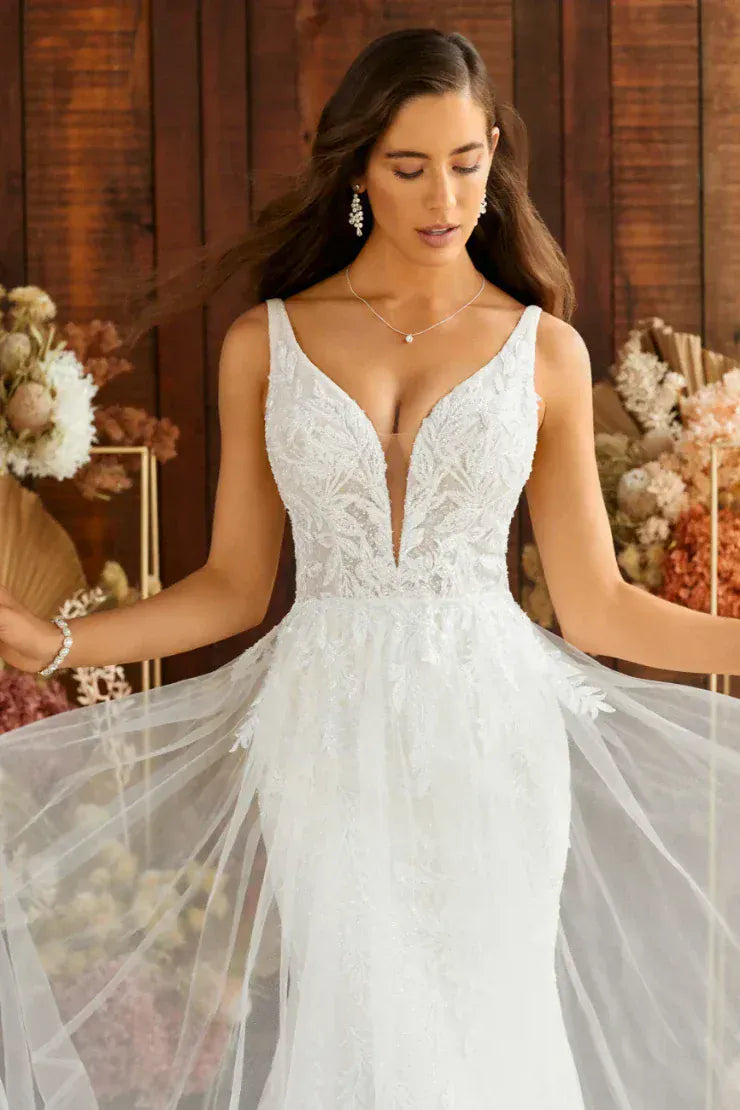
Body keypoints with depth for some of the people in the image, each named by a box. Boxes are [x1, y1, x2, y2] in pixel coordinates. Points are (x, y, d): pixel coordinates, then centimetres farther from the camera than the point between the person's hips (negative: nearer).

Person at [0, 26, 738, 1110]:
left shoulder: (544, 347, 3)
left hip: (491, 732, 0)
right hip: (331, 734, 0)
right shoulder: (266, 342, 5)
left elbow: (594, 602, 5)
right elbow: (232, 585, 7)